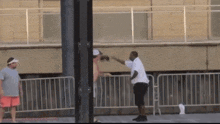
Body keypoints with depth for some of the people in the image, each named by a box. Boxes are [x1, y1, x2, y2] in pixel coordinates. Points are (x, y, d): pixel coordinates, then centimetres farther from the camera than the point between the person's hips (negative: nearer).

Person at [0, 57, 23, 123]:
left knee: (14, 106, 1)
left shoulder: (15, 71, 14)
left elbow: (18, 82, 22)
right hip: (6, 94, -6)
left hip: (15, 93, 6)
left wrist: (20, 90, 21)